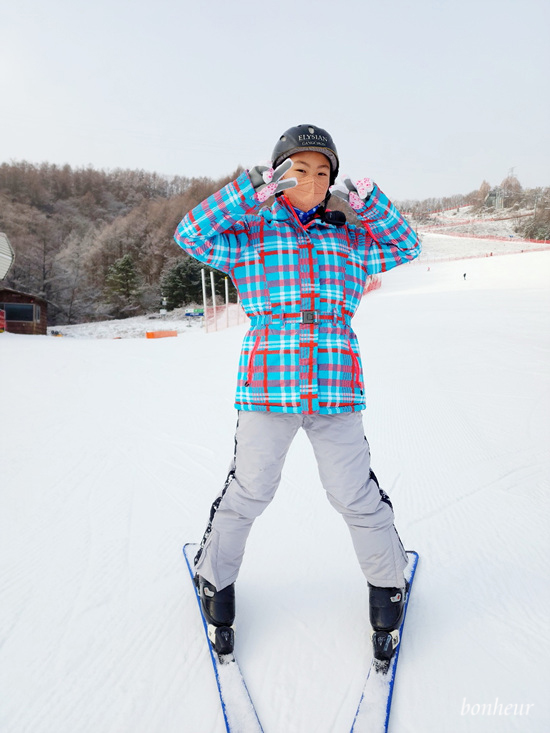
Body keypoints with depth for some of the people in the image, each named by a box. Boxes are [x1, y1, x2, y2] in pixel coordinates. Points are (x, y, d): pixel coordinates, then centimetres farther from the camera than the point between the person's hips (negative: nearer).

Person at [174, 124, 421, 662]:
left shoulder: (348, 240, 16)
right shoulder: (249, 236, 7)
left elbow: (406, 246, 19)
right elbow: (190, 233, -4)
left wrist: (366, 201, 6)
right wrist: (255, 188, -10)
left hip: (336, 389, 2)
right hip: (268, 386, -2)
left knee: (356, 494, 7)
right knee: (248, 491, 7)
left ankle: (387, 581, 32)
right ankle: (215, 579, 33)